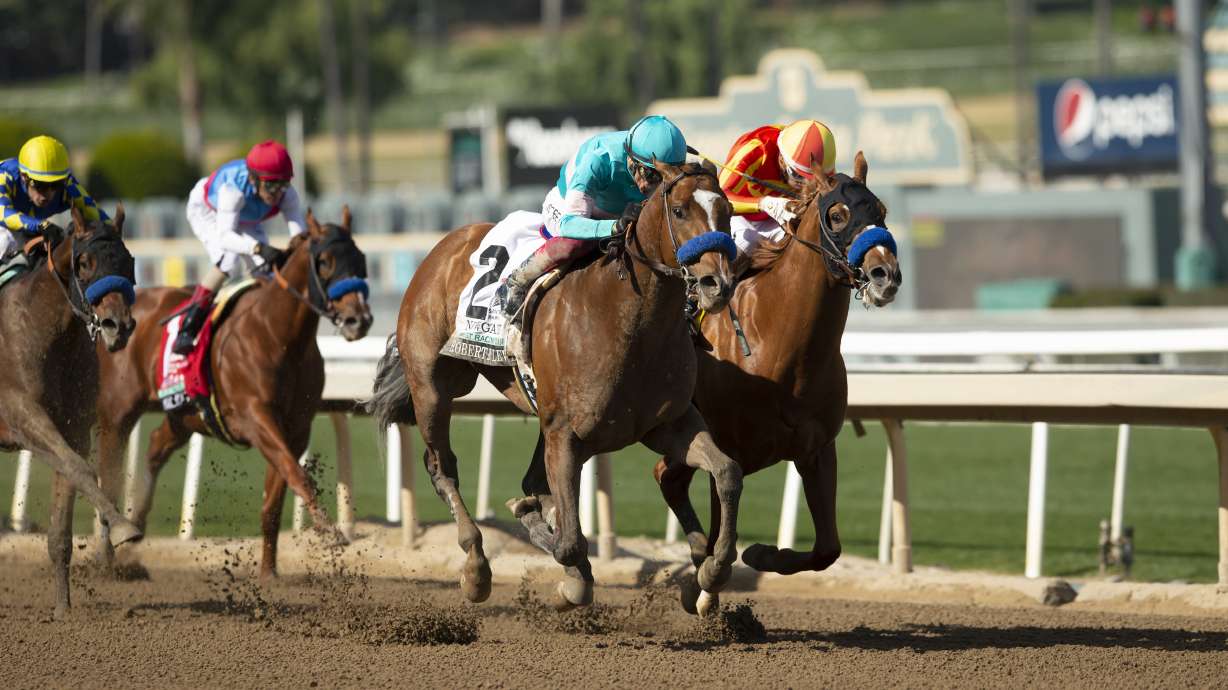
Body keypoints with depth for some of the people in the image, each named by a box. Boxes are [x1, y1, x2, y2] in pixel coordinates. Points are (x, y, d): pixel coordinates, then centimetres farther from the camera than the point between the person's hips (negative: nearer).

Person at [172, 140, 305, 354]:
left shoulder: (287, 195, -32)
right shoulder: (233, 189, -46)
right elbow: (224, 236, -56)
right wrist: (259, 248, -72)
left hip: (245, 221, 6)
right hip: (206, 211, -6)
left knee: (271, 266, -12)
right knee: (227, 259, -30)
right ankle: (187, 328, -27)